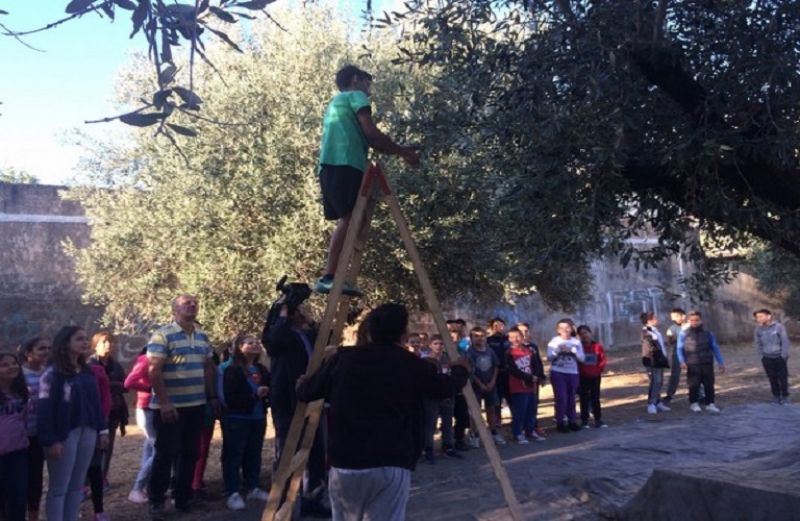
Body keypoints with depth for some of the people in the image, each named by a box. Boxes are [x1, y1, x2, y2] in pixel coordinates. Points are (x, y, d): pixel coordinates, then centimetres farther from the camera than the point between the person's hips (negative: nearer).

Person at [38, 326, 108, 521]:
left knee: (77, 485, 13)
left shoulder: (88, 372, 12)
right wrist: (50, 440, -18)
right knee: (58, 488, 2)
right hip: (65, 435, -7)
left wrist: (102, 430, 11)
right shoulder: (53, 373, -10)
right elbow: (44, 409, -14)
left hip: (87, 433, 7)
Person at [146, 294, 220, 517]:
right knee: (166, 453, 1)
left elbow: (208, 368, 16)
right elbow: (154, 371, -16)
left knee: (189, 453, 12)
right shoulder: (162, 335, -11)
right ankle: (156, 500, 14)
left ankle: (182, 496, 24)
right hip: (170, 406, -6)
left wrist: (213, 396, 11)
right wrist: (164, 402, -20)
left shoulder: (202, 336, 11)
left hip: (196, 405, 6)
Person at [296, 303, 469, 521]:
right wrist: (460, 370, 39)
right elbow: (446, 388, 18)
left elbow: (304, 393, 12)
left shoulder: (343, 359, 3)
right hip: (392, 465, -2)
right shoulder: (413, 366, 0)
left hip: (345, 463, 3)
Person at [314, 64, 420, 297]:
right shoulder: (356, 96, 9)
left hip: (329, 167, 9)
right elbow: (370, 132, -4)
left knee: (346, 220, 7)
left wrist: (398, 151, 31)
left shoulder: (335, 102, 36)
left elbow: (360, 139, 32)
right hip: (345, 165, -9)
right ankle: (329, 277, -26)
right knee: (350, 218, -17)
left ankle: (331, 277, -2)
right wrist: (402, 151, 6)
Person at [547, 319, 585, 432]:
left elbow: (582, 358, -1)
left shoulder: (576, 342, 6)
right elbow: (549, 357, -7)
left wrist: (572, 350, -14)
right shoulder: (554, 341, 0)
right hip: (557, 373, -3)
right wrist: (558, 350, -21)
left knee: (571, 398, 8)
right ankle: (560, 422, 2)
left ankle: (572, 421, 19)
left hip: (572, 373, 3)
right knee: (561, 398, -7)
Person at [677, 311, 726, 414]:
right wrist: (682, 361, -14)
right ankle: (693, 403, 19)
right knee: (694, 385, 3)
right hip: (692, 365, -2)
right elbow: (680, 349, 0)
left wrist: (721, 363, 8)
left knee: (709, 384, 3)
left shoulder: (708, 334, 7)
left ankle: (710, 404, 12)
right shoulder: (684, 334, 0)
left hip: (707, 364, 2)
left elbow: (715, 348, 11)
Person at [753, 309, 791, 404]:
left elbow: (785, 341, -7)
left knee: (783, 377, 2)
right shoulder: (758, 329, -4)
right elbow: (758, 344, 8)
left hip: (779, 357, -2)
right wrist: (763, 355, 3)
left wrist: (784, 355, -8)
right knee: (772, 378, 5)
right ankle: (776, 396, 17)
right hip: (767, 358, 2)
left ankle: (785, 397, 14)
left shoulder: (779, 327, -12)